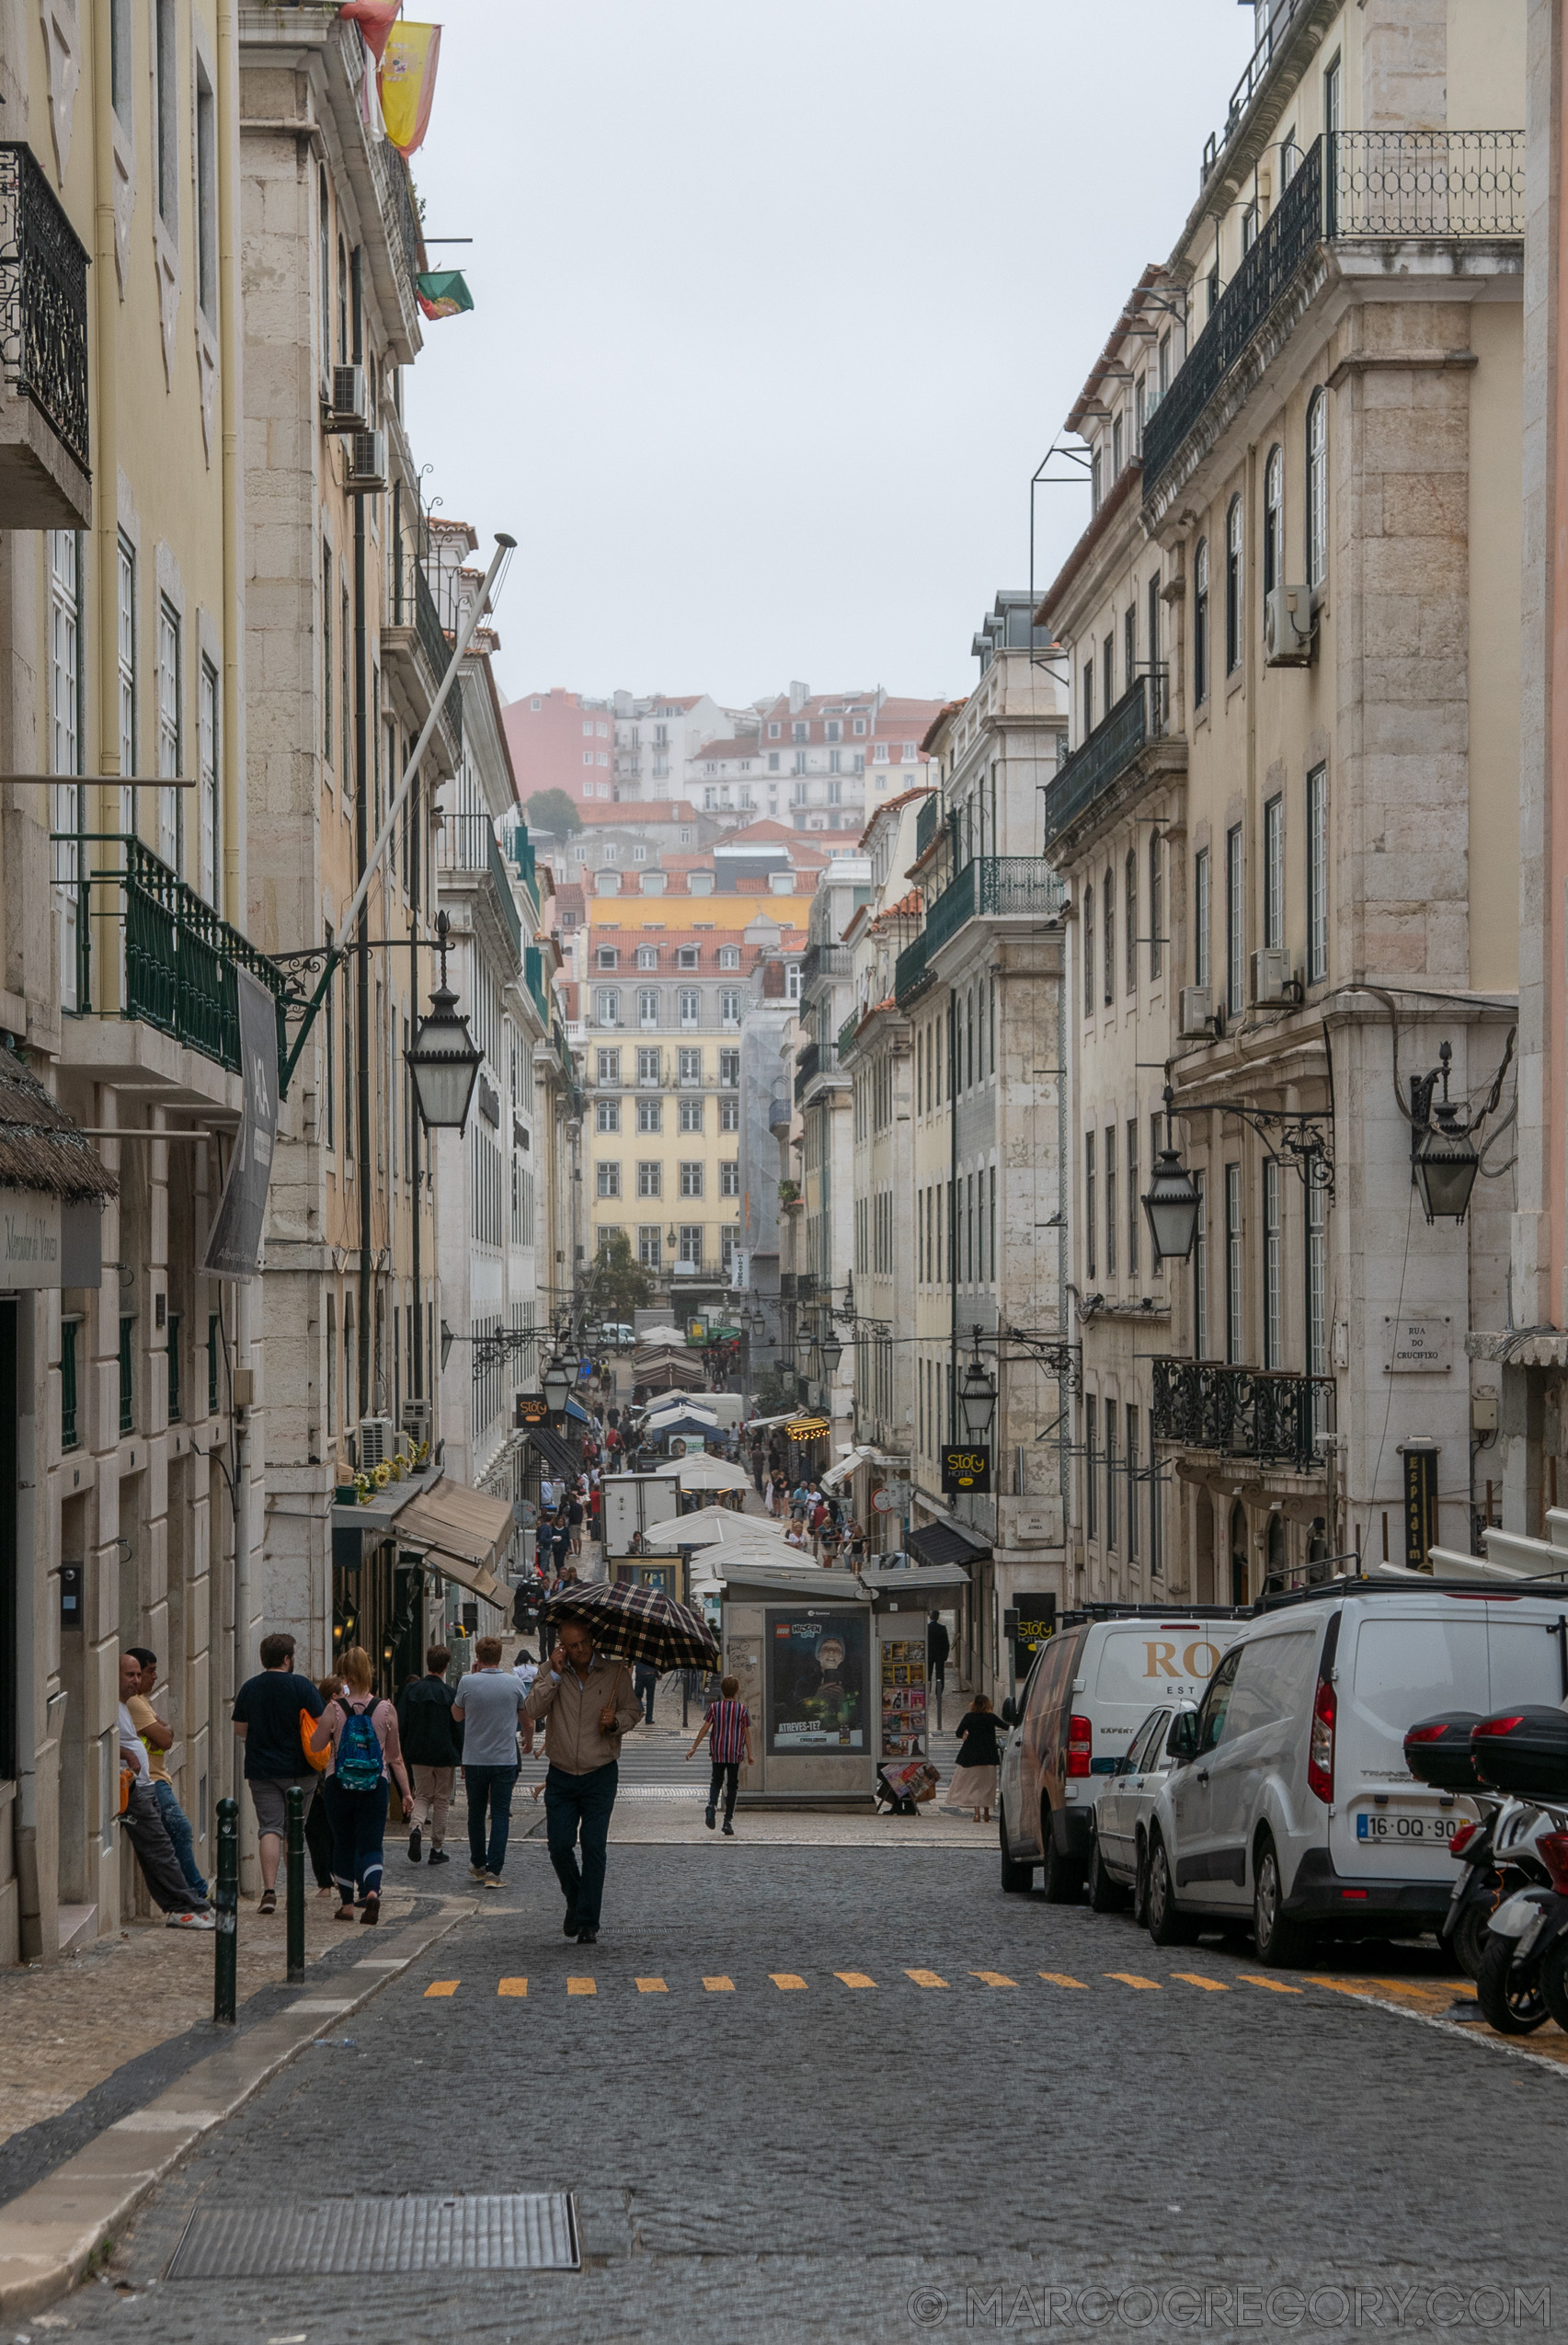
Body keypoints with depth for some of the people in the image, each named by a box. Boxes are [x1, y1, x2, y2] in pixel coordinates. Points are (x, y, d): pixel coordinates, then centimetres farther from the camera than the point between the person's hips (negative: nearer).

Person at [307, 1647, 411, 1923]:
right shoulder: (386, 1709, -4)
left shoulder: (335, 1710, -8)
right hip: (375, 1786, 0)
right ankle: (372, 1891, -24)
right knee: (371, 1844, 3)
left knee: (343, 1843, 15)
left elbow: (316, 1745, 0)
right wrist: (407, 1793, 7)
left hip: (339, 1785, 0)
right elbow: (396, 1758, 1)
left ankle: (347, 1903, 20)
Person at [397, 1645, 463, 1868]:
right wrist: (461, 1758, 3)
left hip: (418, 1755, 2)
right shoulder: (449, 1694, -11)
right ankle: (437, 1848, 11)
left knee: (422, 1796, 14)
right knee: (441, 1800, 9)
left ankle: (416, 1827, -16)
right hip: (445, 1755, -2)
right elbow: (458, 1729, -7)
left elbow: (401, 1724, -1)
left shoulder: (411, 1690, -3)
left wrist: (403, 1752, 9)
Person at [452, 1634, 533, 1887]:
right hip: (505, 1759, 0)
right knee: (500, 1814, 0)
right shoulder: (514, 1683, -5)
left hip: (474, 1759, 1)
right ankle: (494, 1870, -10)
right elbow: (525, 1716, 11)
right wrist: (529, 1739, 33)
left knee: (476, 1812, 16)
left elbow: (457, 1715, 10)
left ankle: (478, 1864, 26)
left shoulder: (468, 1683, -8)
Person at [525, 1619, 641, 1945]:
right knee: (559, 1845, -2)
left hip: (600, 1775, -1)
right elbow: (534, 1710, -13)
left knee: (593, 1846, -8)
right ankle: (575, 1901, 26)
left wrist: (616, 1721, -12)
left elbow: (633, 1711, 9)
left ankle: (588, 1923, -3)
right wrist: (555, 1674, -19)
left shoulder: (616, 1673, 0)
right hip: (561, 1775, 1)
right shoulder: (551, 1674, 1)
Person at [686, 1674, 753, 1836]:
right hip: (735, 1753, -1)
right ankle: (728, 1821, 3)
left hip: (717, 1751, 1)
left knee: (716, 1780, 15)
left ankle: (712, 1804, -16)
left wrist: (694, 1748, 2)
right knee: (732, 1785, 6)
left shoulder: (714, 1707, 0)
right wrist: (749, 1754, 7)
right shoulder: (742, 1709, -1)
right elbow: (747, 1733, 0)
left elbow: (705, 1728, -3)